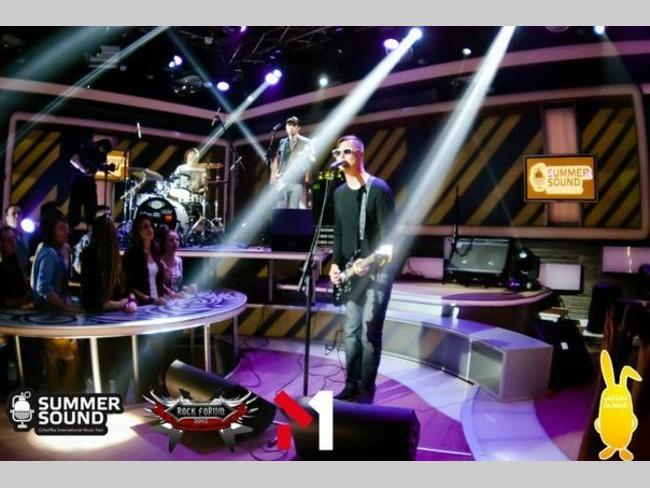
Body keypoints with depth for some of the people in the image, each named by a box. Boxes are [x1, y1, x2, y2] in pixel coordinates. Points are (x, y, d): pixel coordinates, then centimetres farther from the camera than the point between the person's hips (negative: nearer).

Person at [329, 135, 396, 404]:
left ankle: (366, 390, 9)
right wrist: (336, 264, 5)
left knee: (369, 331, -5)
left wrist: (370, 262, -22)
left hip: (378, 270, -7)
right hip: (351, 269, 7)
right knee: (351, 331, 10)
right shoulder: (339, 193, 11)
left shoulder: (378, 189, -11)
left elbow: (389, 233, -14)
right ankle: (351, 385, 22)